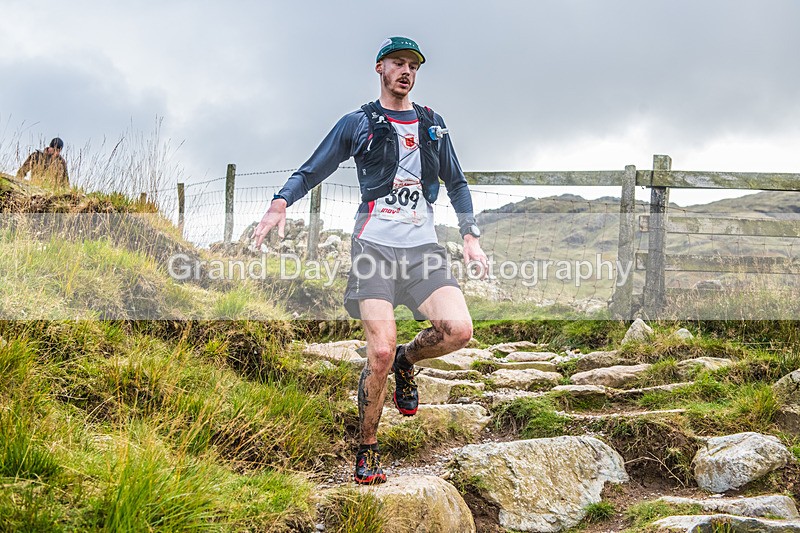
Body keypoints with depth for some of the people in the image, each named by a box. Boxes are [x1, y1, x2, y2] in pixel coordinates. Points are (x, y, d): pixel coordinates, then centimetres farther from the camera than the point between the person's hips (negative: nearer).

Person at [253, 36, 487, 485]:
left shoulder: (433, 125, 19)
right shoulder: (358, 124, 9)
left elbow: (457, 183, 25)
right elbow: (312, 172, 10)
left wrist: (471, 236, 13)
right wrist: (280, 204, -10)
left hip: (423, 247, 3)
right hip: (375, 246, -3)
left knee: (458, 330, -20)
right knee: (381, 351, -14)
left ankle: (406, 361, 14)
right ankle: (368, 449, 4)